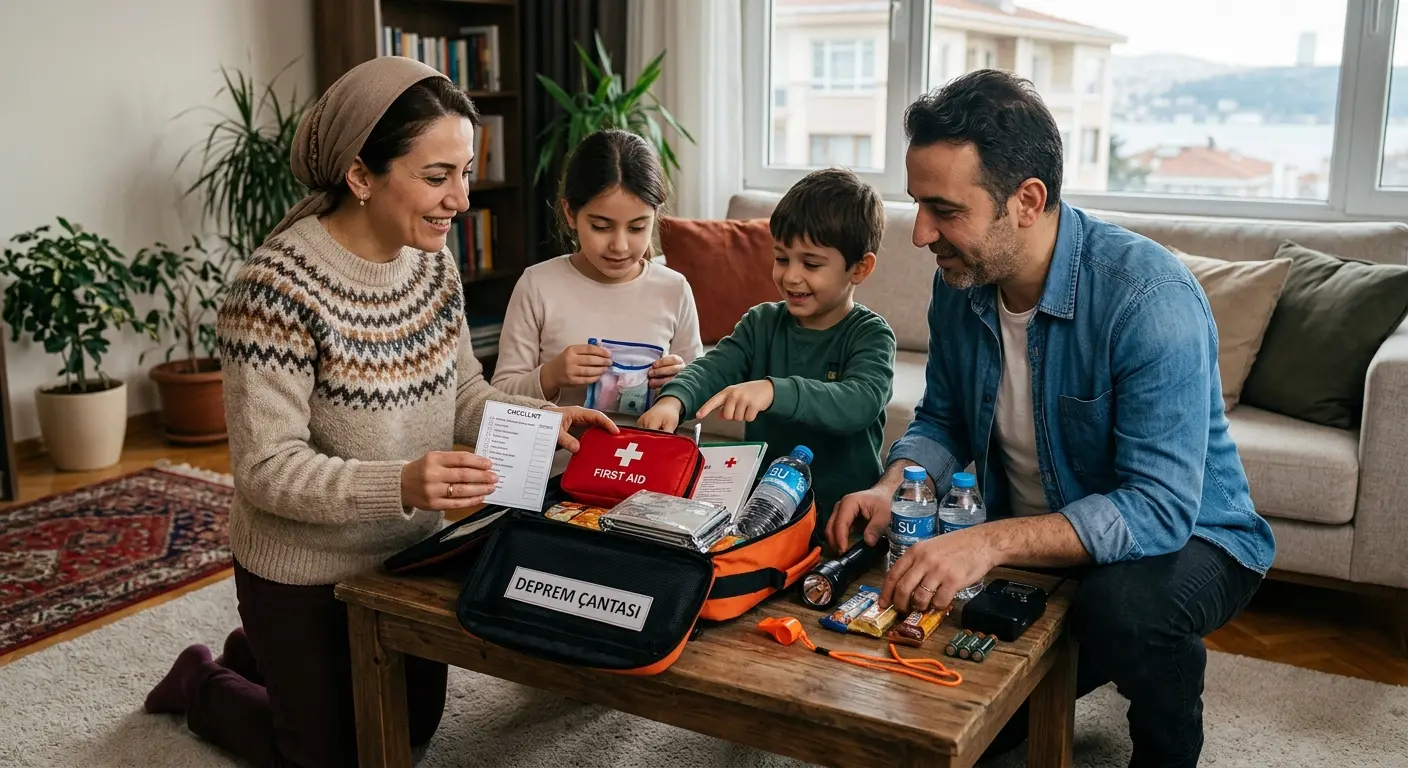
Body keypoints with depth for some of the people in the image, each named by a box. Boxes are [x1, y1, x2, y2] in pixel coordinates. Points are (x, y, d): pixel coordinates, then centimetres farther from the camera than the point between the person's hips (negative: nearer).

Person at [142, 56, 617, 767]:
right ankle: (201, 686, 39)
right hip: (307, 576, -6)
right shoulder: (279, 287, -27)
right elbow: (266, 470, -27)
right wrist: (399, 483, -41)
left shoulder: (432, 261, -5)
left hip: (411, 553, 7)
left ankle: (262, 657, 46)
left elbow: (463, 393, 2)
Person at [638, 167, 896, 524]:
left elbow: (861, 402, -23)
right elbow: (712, 368, -5)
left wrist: (773, 391, -38)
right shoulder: (762, 323, 10)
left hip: (842, 512, -3)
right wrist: (673, 400, -28)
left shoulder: (871, 335, -5)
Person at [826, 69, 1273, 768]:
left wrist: (993, 540, -45)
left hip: (1183, 535, -5)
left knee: (1122, 605, -38)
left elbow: (1160, 507, -34)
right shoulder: (960, 282, -8)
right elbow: (942, 420, 6)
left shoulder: (1147, 297, -29)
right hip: (1031, 542, 6)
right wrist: (894, 487, -16)